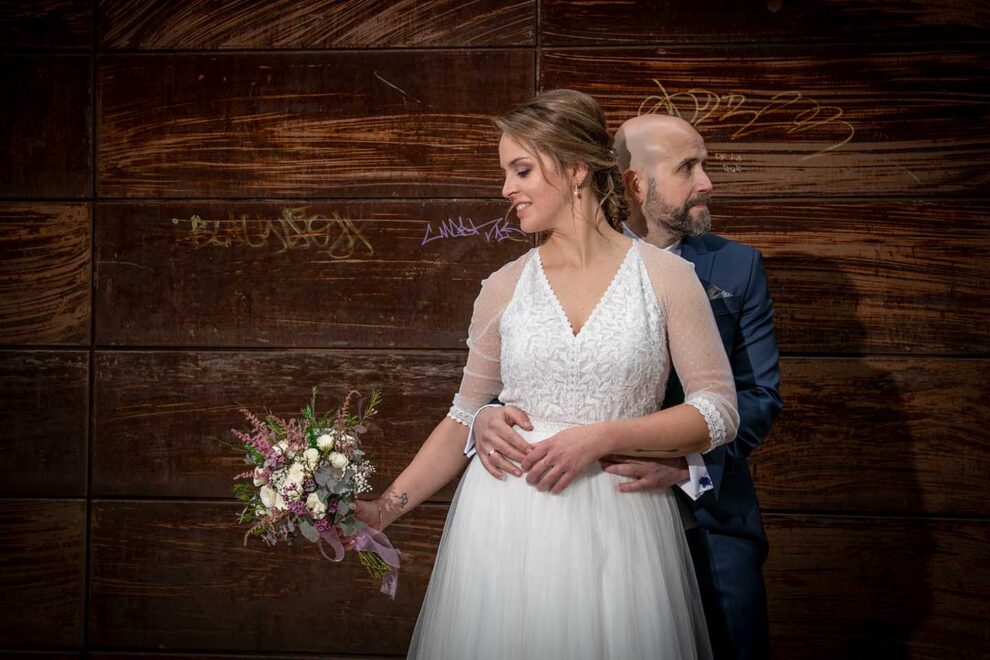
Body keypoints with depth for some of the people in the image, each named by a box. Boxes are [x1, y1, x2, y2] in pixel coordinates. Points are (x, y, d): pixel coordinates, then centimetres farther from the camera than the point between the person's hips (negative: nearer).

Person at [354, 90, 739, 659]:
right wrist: (385, 509, 3)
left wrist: (600, 437, -13)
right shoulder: (504, 288, 6)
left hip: (619, 525, -2)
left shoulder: (666, 277, -1)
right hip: (508, 522, 2)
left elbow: (720, 411, -3)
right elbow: (465, 419, 11)